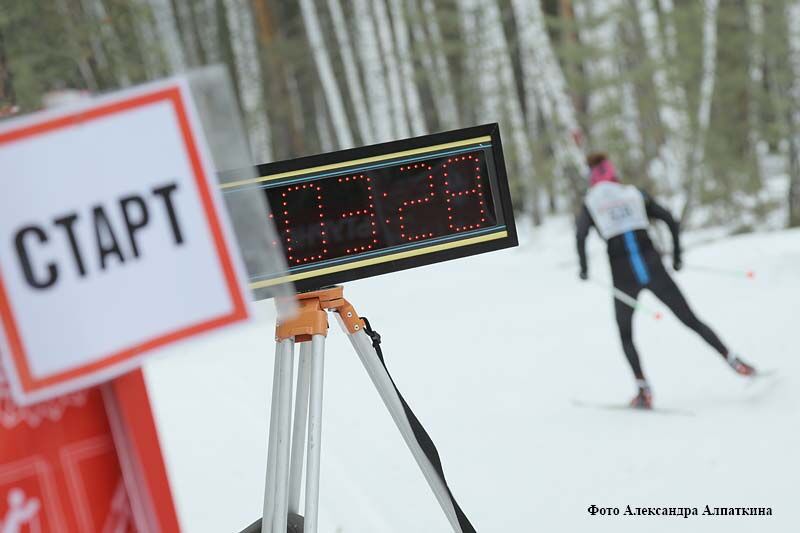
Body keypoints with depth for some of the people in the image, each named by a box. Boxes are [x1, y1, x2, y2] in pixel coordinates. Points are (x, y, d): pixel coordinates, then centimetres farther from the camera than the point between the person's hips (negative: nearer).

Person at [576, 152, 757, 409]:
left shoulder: (590, 203, 9)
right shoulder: (636, 195, 13)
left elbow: (581, 236, -10)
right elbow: (671, 221, 6)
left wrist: (584, 268, 2)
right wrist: (676, 257, 16)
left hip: (623, 277, -1)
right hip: (653, 268, 1)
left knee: (626, 336, 16)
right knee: (691, 320, 10)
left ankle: (644, 390, 2)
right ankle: (733, 360, 2)